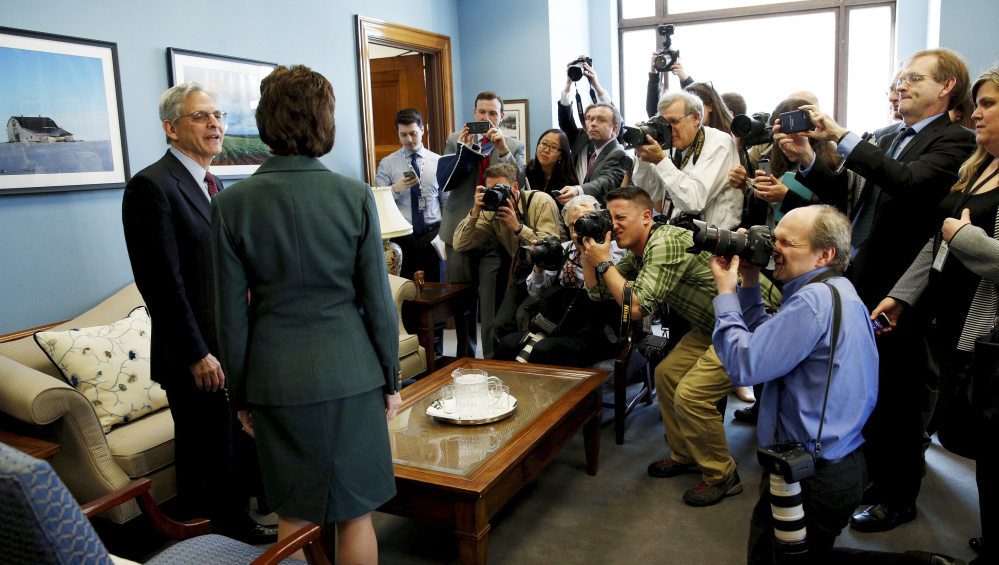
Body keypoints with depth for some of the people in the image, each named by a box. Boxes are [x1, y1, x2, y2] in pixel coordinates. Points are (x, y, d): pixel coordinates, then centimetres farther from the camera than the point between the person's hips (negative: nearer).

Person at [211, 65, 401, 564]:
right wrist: (391, 380, 5)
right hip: (349, 373, -1)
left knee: (294, 519, 16)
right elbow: (378, 299, -5)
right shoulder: (354, 195, -8)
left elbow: (232, 316, -2)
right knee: (355, 516, 13)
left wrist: (240, 395, 9)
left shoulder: (232, 203, -5)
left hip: (276, 377, 1)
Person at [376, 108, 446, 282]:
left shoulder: (438, 162, 7)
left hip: (432, 235, 1)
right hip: (401, 237, -1)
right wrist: (396, 189, -19)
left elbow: (447, 202, 8)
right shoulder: (387, 163, 3)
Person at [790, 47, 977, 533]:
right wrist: (806, 160, 0)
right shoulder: (890, 141, 17)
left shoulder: (953, 141, -9)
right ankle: (867, 475, 36)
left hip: (896, 292, -7)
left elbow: (908, 182, -28)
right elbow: (851, 197, 12)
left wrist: (841, 137, -25)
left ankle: (897, 498, 24)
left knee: (895, 397, 6)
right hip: (857, 281, 8)